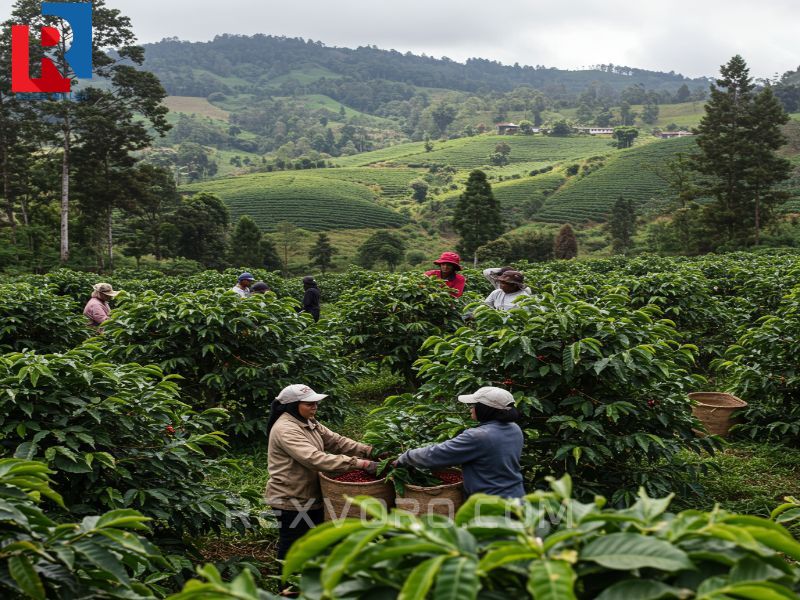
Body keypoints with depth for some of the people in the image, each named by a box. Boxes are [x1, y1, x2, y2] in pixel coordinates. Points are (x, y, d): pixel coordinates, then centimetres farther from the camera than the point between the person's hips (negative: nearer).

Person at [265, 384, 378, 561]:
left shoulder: (309, 423, 7)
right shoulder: (285, 429, -24)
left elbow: (336, 441, 2)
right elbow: (314, 458, -34)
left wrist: (369, 451, -13)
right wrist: (357, 463, -38)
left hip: (311, 496, 9)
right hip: (291, 500, -9)